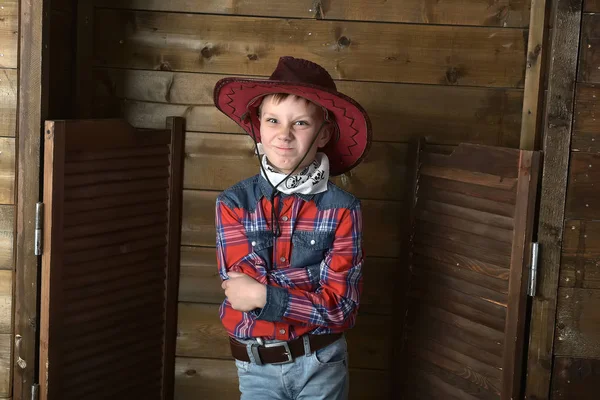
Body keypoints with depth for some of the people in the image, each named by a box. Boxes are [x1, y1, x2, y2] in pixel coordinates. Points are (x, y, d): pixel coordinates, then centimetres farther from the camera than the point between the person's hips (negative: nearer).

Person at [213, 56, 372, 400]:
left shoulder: (343, 209, -10)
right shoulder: (233, 203, -8)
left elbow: (342, 306, -15)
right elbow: (244, 290, -16)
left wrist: (266, 296, -23)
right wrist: (317, 293, -18)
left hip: (321, 364, 0)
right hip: (256, 367, 0)